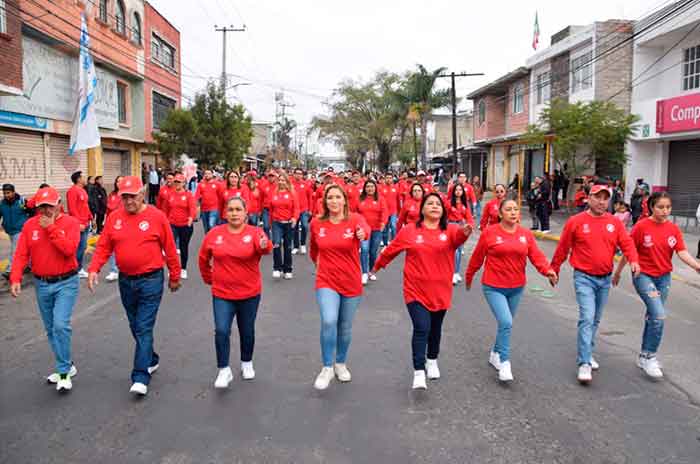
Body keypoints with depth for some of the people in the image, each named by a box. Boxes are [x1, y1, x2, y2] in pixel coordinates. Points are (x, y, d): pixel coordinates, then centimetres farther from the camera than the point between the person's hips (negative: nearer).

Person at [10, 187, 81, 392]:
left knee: (60, 325, -15)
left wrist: (51, 228, -20)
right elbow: (21, 254, -3)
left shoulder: (71, 223, -8)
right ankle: (67, 365, 30)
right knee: (51, 329, 14)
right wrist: (15, 278, -15)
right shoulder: (30, 225, 2)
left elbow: (69, 249, -23)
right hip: (41, 284, 5)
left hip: (66, 283, -5)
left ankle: (64, 372, -3)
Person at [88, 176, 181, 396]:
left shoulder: (157, 216, -8)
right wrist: (94, 269, -11)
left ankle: (140, 377, -3)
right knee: (135, 326, 17)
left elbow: (170, 249, -2)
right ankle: (151, 360, 37)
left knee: (144, 328, -6)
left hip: (150, 280, -5)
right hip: (125, 281, 5)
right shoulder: (114, 218, 3)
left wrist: (174, 276, 3)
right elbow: (103, 247, 4)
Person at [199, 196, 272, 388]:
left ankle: (247, 363, 37)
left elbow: (264, 249, -32)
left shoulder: (254, 232, -10)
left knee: (247, 331, 14)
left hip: (249, 293, 0)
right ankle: (224, 370, 8)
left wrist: (264, 246, -54)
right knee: (221, 331, -9)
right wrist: (209, 278, 13)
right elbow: (203, 258, 11)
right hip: (222, 293, 1)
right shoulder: (214, 233, -4)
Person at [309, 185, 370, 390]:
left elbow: (365, 228, -37)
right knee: (329, 321, -21)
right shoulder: (316, 223, -5)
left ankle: (341, 364, 39)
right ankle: (327, 368, 0)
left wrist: (363, 233, -58)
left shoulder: (355, 219, -12)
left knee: (345, 327, 14)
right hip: (326, 282, 0)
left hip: (351, 282, 0)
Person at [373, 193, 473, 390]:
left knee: (435, 328, 18)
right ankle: (418, 372, -3)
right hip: (416, 290, -2)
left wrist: (465, 232, -49)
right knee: (421, 328, -12)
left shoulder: (450, 231, -4)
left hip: (440, 291, 2)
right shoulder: (409, 231, -4)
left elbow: (458, 237, -27)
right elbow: (390, 250, 8)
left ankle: (432, 361, 41)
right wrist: (378, 265, 19)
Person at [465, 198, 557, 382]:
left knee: (506, 324, 17)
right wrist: (468, 277, 8)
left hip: (516, 288, 5)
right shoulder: (489, 233, -8)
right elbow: (477, 258, 0)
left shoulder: (526, 234, 2)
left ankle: (495, 354, 40)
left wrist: (548, 270, -24)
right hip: (493, 287, -4)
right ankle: (504, 363, -1)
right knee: (506, 323, -16)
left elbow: (536, 256, -6)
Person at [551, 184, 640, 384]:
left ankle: (587, 353, 34)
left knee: (596, 320, 16)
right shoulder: (576, 221, -6)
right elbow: (562, 248, 0)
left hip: (605, 278, 5)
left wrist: (633, 260, -20)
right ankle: (585, 363, -11)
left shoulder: (615, 222, 4)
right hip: (584, 278, -5)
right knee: (587, 318, -14)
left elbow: (627, 243, 0)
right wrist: (553, 270, 6)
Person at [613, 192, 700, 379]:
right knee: (659, 315, -17)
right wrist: (618, 271, 3)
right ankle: (649, 357, -2)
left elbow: (682, 252, -7)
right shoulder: (642, 226, -11)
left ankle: (644, 357, 28)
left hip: (664, 277, 5)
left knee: (653, 317, 13)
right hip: (644, 276, -5)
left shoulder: (673, 229, 1)